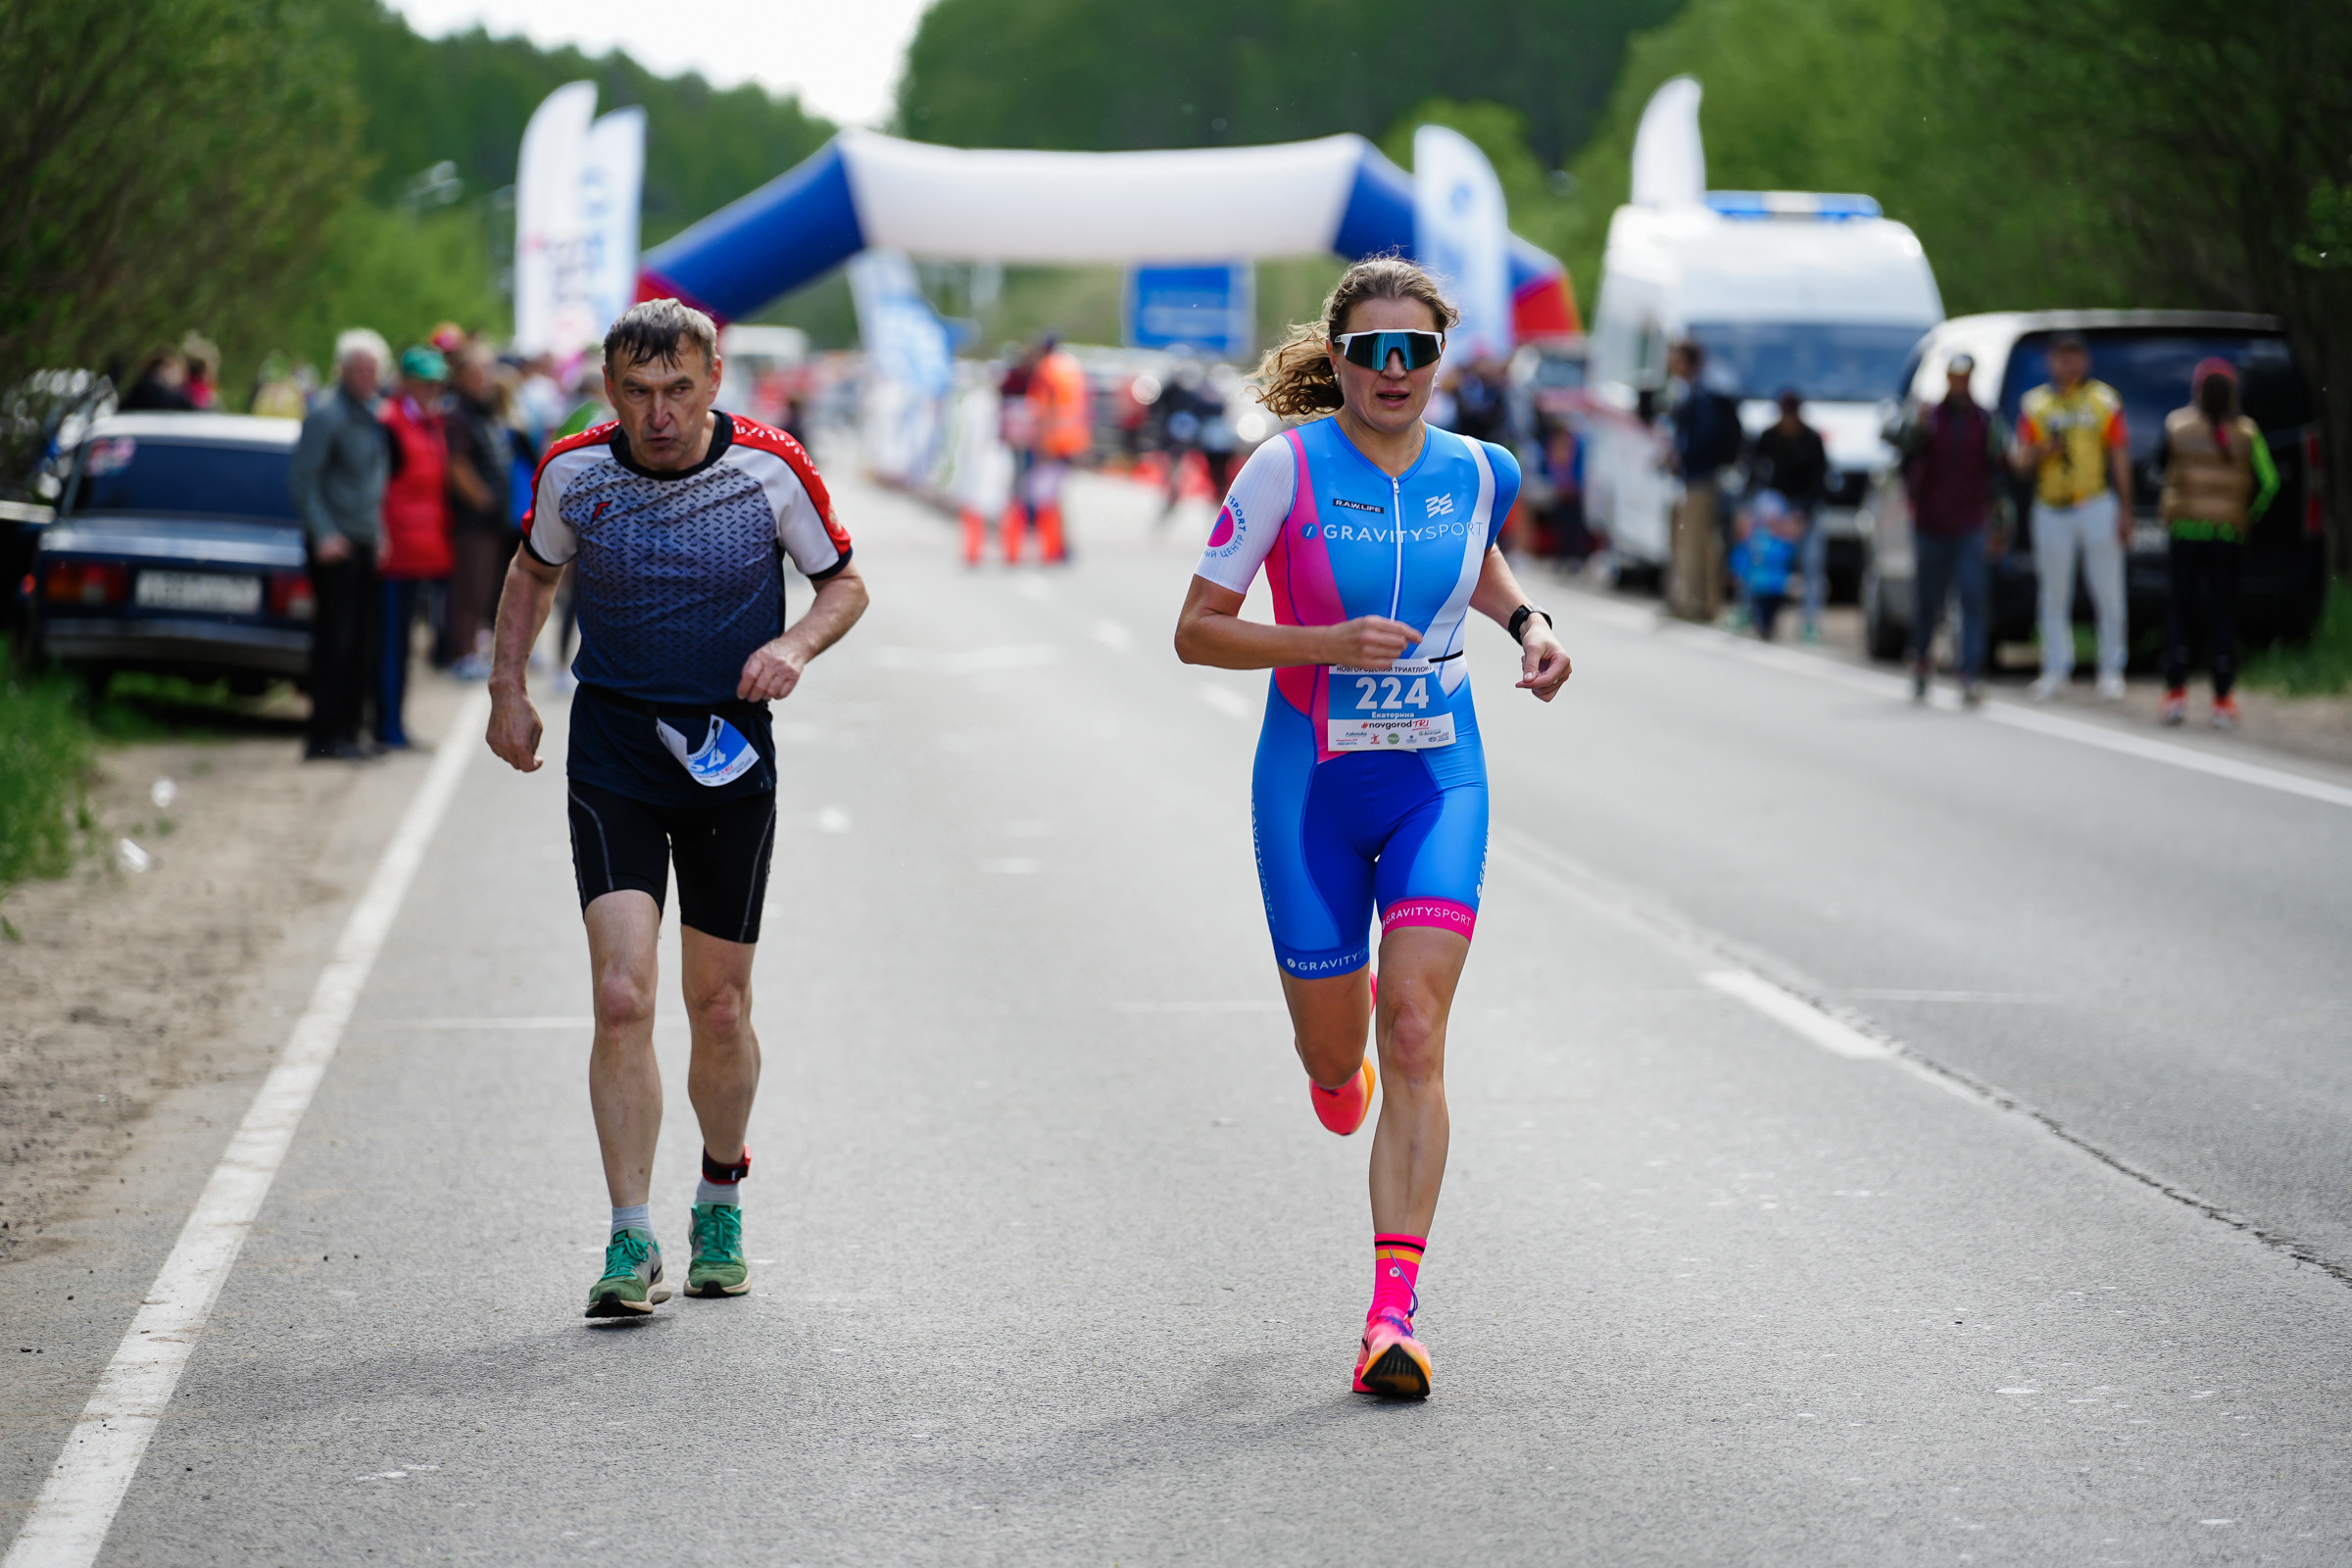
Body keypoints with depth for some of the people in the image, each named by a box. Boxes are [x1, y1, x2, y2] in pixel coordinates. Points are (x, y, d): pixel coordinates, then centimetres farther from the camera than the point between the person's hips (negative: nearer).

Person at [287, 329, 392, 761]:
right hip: (335, 544, -8)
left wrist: (378, 529, 16)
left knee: (362, 641, 9)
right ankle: (324, 734, -3)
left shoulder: (373, 414, 14)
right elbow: (301, 478, -15)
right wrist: (323, 534, -19)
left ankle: (346, 730, 15)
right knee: (334, 640, -7)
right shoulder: (326, 416, -12)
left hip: (364, 542, 8)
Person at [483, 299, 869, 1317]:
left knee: (719, 1010, 7)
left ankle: (720, 1200, 33)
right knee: (623, 997, -14)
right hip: (613, 756, 0)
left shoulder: (770, 468, -8)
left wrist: (797, 644, -14)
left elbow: (845, 584, 5)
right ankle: (632, 1245, -10)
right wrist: (508, 687, 7)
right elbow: (533, 572, 16)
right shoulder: (573, 473, -5)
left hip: (730, 755, 0)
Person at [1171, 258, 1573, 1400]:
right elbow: (1195, 631, -8)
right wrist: (1323, 644, -22)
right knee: (1334, 1055, 9)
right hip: (1311, 789, -1)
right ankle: (1342, 1081, 50)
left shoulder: (1477, 472, 0)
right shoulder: (1287, 467, -10)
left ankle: (1393, 1314, -16)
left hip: (1437, 782, 1)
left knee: (1414, 1037, -14)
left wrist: (1526, 623, 5)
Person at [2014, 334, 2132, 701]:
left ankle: (2111, 671, 6)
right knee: (2054, 596, 4)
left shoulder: (2105, 402, 7)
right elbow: (2022, 462, 5)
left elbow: (2120, 461, 6)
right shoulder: (2034, 405, 8)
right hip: (2051, 511, 1)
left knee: (2108, 594, -3)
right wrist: (2045, 451, -16)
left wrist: (2125, 513, 1)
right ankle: (2055, 670, 14)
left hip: (2096, 506, -1)